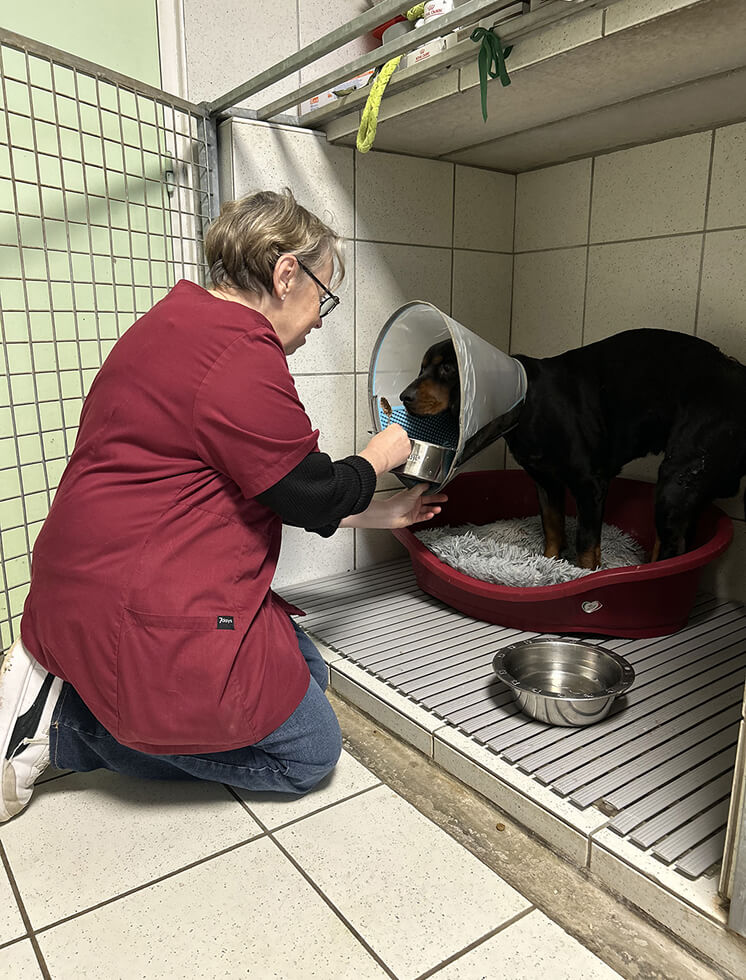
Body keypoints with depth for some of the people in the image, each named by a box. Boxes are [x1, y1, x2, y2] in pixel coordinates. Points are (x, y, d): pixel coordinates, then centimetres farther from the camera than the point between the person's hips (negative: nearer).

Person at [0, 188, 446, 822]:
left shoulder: (185, 322, 14)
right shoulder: (242, 358, -22)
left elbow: (279, 488, 17)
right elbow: (313, 496, -13)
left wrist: (379, 514, 20)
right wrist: (379, 457, 8)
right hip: (146, 617, -11)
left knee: (307, 671, 18)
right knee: (309, 753, 4)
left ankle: (75, 686, 10)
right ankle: (59, 723, 0)